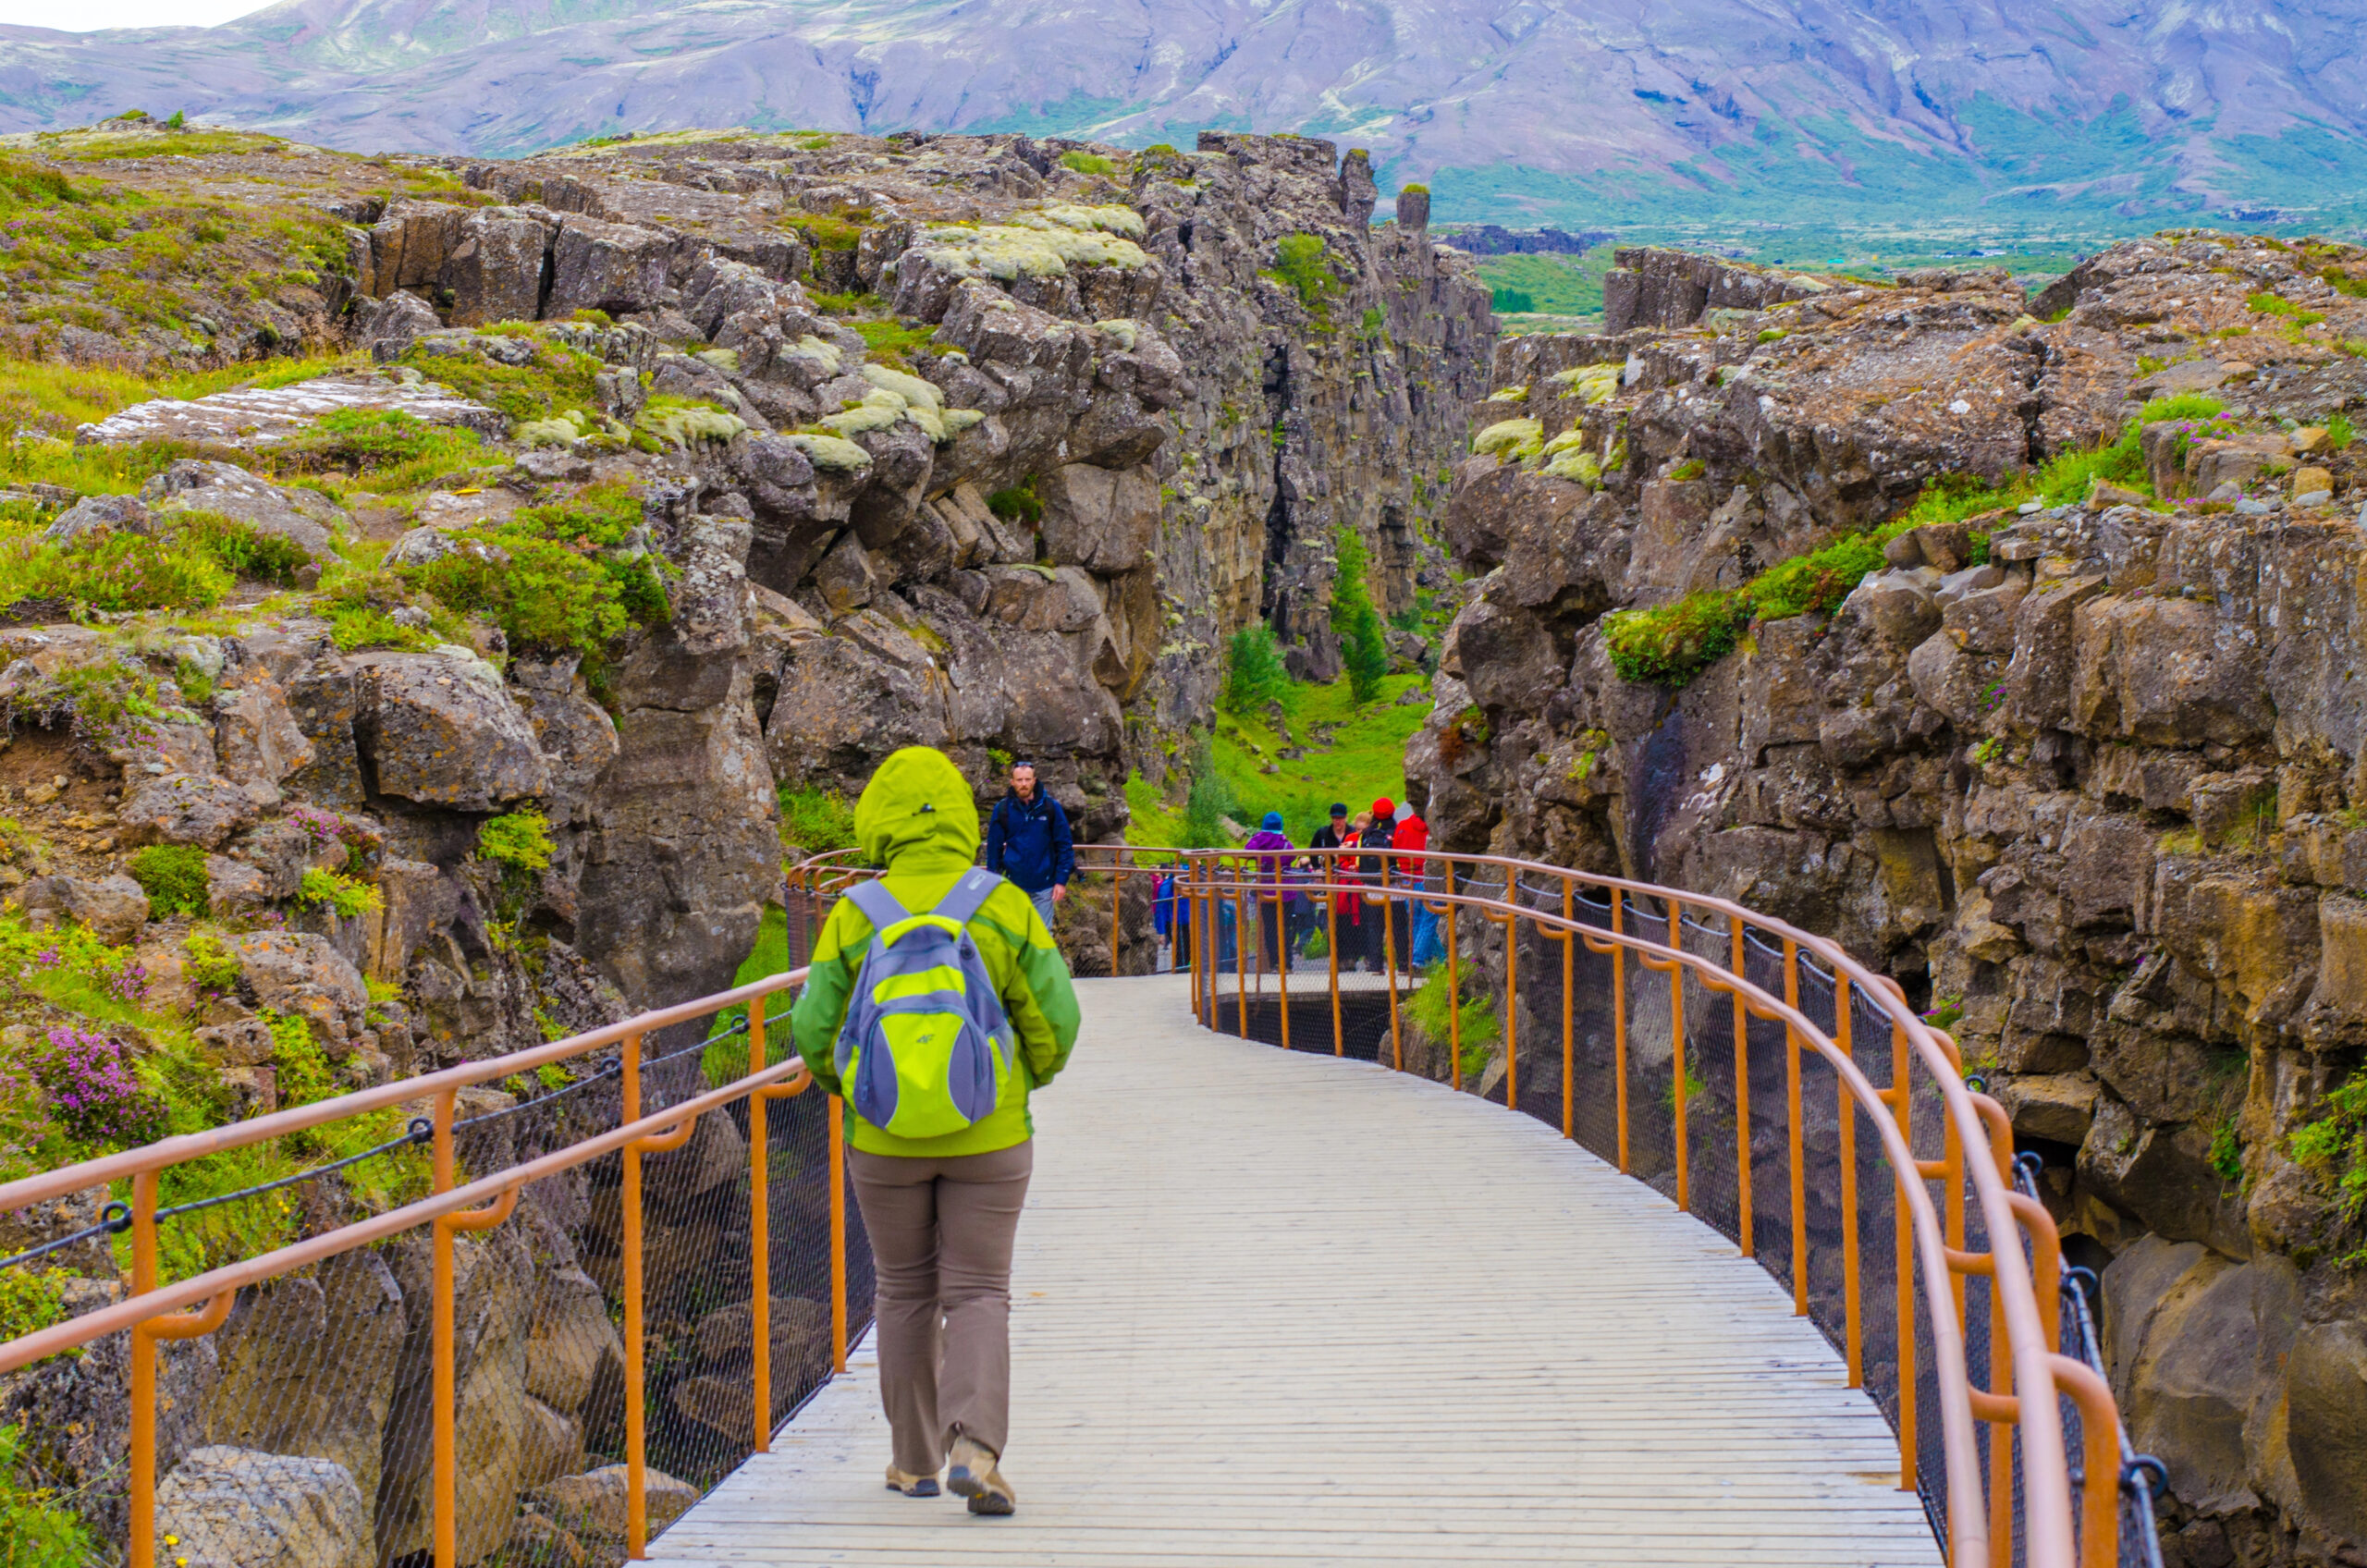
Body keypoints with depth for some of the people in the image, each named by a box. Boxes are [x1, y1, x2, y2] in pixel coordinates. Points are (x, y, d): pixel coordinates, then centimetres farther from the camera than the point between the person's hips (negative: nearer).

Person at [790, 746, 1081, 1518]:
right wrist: (1025, 1079, 13)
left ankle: (915, 1461, 24)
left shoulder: (853, 917, -7)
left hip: (885, 1137, 1)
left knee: (904, 1290, 17)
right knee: (977, 1294, 6)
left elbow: (815, 1029, -6)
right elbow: (1054, 1019, -8)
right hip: (989, 1136, -1)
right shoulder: (1005, 906, -7)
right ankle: (975, 1447, -14)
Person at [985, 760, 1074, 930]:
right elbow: (994, 847, 5)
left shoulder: (1050, 807, -2)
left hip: (1043, 887, -1)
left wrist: (1062, 880, -4)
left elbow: (1065, 845, 0)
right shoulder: (1003, 809, 0)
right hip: (1013, 885, 1)